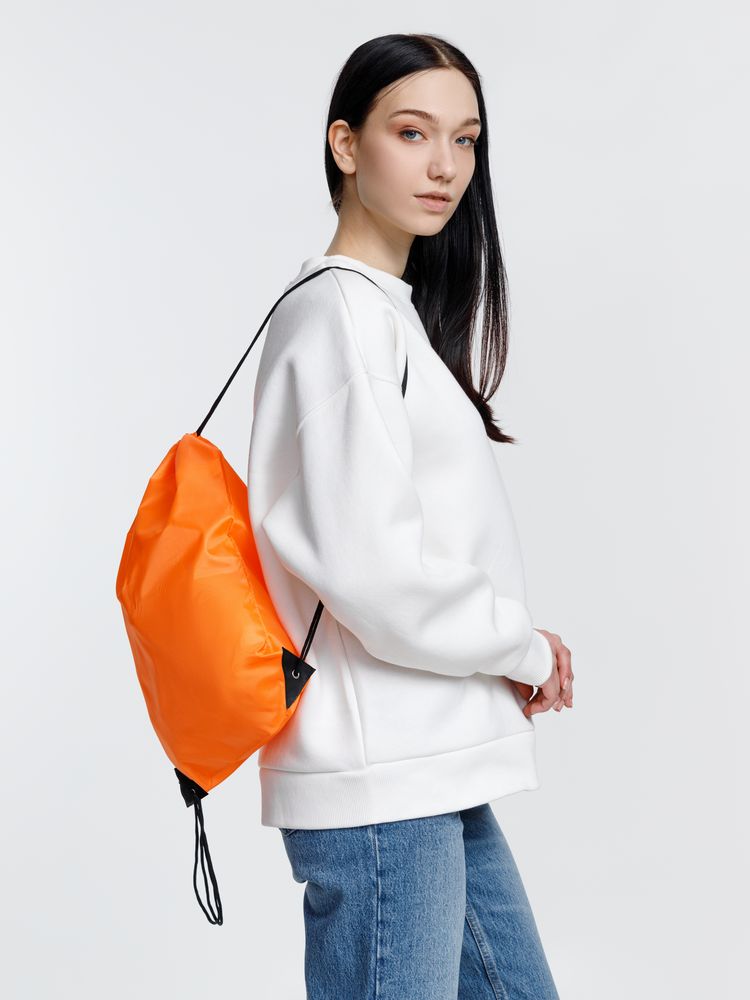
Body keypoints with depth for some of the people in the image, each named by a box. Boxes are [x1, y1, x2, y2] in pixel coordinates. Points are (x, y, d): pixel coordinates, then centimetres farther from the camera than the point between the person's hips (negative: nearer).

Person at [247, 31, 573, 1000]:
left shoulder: (397, 311, 17)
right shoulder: (339, 313, -14)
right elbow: (372, 572, -22)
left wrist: (520, 651, 6)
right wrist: (524, 647, -7)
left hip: (438, 776, 10)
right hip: (378, 784, -10)